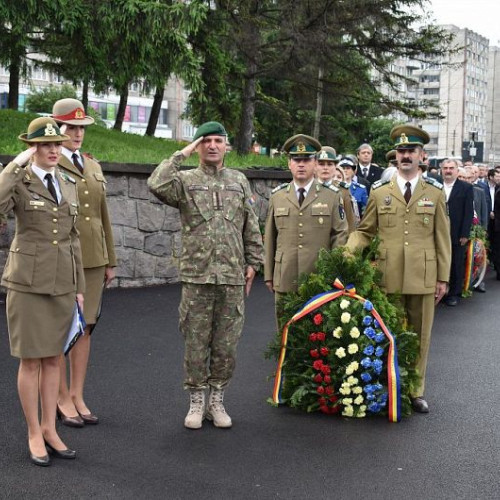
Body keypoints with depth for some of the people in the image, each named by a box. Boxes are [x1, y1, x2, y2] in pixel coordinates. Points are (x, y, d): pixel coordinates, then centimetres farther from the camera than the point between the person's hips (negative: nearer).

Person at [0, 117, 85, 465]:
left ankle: (49, 428, 22)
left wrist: (79, 288, 11)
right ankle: (34, 433, 16)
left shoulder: (69, 185, 11)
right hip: (28, 283, -5)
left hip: (62, 283, 5)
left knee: (53, 358, 11)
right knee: (31, 359, 2)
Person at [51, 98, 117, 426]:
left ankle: (78, 396, 21)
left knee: (85, 327, 10)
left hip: (93, 260, 6)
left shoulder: (94, 167, 15)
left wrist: (110, 261, 15)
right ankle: (63, 398, 16)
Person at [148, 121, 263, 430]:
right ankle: (196, 403, 19)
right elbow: (157, 185, -20)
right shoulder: (185, 180, 3)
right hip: (197, 277, -2)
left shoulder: (239, 181, 11)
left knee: (226, 345, 8)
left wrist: (253, 263, 7)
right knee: (196, 344, 5)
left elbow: (252, 228, 12)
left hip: (233, 278, 2)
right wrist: (182, 155, -11)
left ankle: (217, 402, 22)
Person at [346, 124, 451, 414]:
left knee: (419, 336, 8)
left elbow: (442, 238, 6)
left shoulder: (435, 193, 6)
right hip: (388, 277, 0)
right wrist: (349, 250, -10)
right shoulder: (379, 192, 6)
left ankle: (416, 391, 20)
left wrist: (443, 278, 2)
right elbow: (366, 231, 9)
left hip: (423, 278, 0)